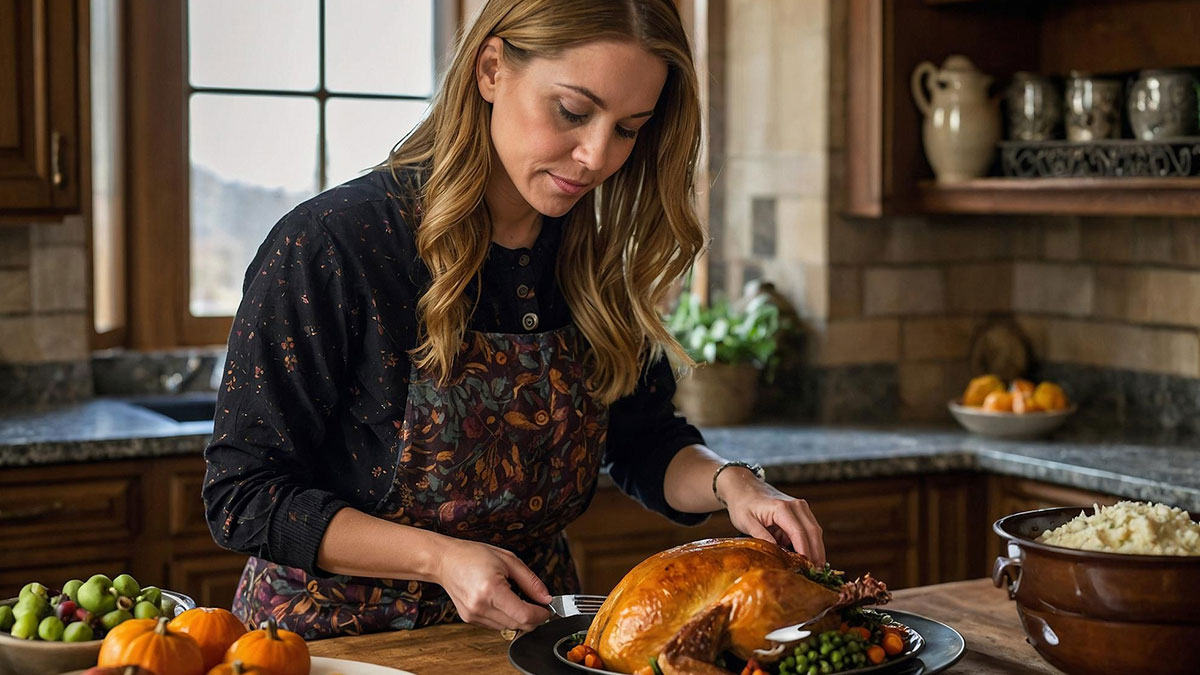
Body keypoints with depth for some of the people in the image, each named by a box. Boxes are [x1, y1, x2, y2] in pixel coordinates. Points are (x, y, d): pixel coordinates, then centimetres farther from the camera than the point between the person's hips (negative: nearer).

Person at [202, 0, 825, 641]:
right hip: (343, 633, -4)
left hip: (531, 618, 4)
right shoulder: (331, 245, -16)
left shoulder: (593, 264, 2)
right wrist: (442, 559, -21)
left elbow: (645, 443, 11)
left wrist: (729, 484, -10)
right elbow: (241, 496, -13)